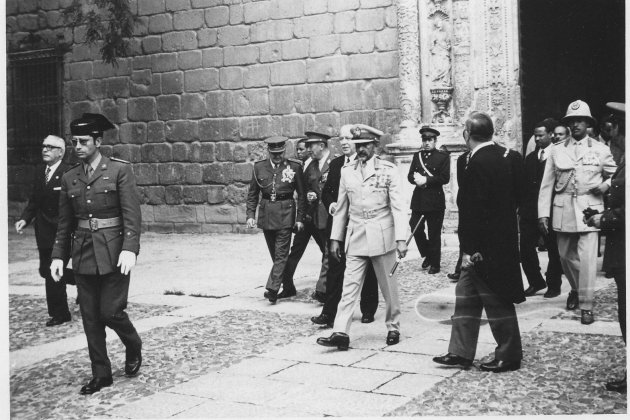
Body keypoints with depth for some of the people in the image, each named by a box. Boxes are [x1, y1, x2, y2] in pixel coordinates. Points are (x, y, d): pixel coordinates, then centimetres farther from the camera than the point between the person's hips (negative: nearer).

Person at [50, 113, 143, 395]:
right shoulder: (69, 178, 10)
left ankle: (133, 347, 25)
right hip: (83, 255, 5)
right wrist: (58, 255, 7)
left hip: (113, 254, -4)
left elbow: (132, 214, -10)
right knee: (90, 318, 6)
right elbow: (64, 222, 14)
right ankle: (101, 374, 17)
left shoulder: (119, 170, -4)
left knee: (110, 312, -6)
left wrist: (130, 248, -20)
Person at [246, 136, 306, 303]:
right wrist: (250, 215, 0)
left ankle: (272, 289, -12)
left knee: (281, 254, -9)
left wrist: (300, 218, -3)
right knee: (276, 254, 12)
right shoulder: (259, 167, 3)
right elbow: (252, 194, 10)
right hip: (266, 214, 3)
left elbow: (301, 194, 1)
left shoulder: (294, 167, -3)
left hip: (285, 214, -3)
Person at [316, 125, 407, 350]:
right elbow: (341, 207, 12)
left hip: (382, 237, -2)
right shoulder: (346, 171, 7)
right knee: (349, 286, -3)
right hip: (355, 238, 3)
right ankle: (340, 333, -5)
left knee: (388, 286, 8)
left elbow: (398, 206, -6)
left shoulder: (388, 170, -3)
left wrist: (401, 238, -13)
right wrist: (336, 238, 9)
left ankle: (393, 328, 23)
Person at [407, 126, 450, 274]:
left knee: (434, 234, 1)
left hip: (435, 200, -4)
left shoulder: (443, 156, 0)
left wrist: (426, 180, -16)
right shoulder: (417, 156, 14)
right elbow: (410, 176, 10)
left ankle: (435, 263, 12)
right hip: (418, 199, 4)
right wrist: (416, 178, -13)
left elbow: (445, 178, -10)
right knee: (416, 229, 0)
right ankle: (427, 255, 23)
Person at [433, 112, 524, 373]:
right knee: (465, 295, 15)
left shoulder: (476, 163, -20)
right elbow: (516, 197, 13)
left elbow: (472, 210, -21)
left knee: (496, 302, 3)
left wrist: (469, 250, -17)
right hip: (505, 239, 9)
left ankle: (509, 356, 15)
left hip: (484, 246, -9)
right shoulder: (507, 156, 7)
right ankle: (461, 352, 20)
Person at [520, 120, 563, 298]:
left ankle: (553, 285, 19)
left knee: (554, 250, 6)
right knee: (526, 249, 3)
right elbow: (524, 184, 11)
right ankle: (535, 282, 19)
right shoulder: (530, 158, 14)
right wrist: (522, 208, 3)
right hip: (530, 213, 5)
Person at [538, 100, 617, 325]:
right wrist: (543, 213, -3)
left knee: (587, 259, -11)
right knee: (566, 256, 14)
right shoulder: (557, 151, 5)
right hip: (563, 210, 2)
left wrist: (605, 186, -7)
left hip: (589, 209, -2)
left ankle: (586, 306, -4)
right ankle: (576, 290, 40)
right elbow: (547, 184, 4)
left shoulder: (600, 150, 4)